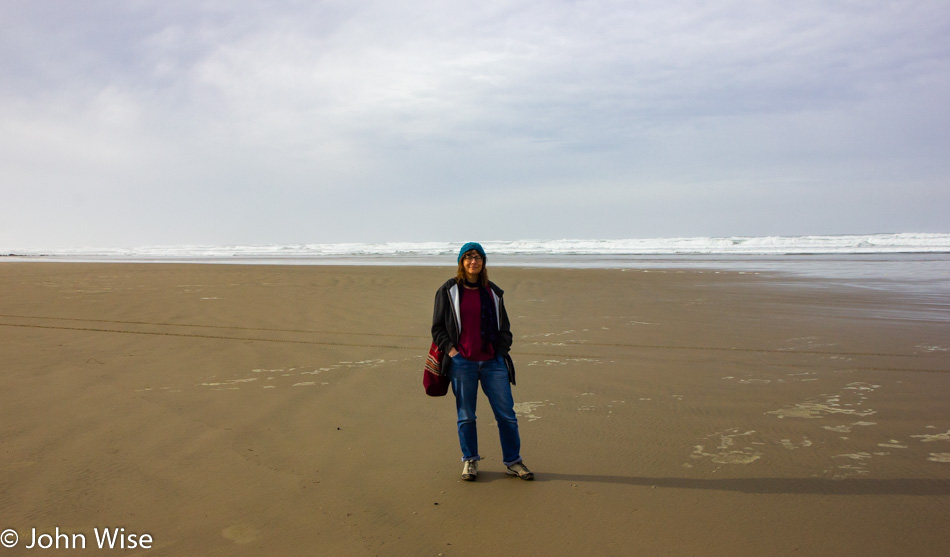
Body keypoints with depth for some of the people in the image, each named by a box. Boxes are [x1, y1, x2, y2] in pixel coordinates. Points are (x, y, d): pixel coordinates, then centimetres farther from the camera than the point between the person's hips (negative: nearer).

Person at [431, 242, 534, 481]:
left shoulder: (493, 292, 11)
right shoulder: (448, 291, 3)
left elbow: (504, 326, 18)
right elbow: (437, 328, 6)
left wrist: (502, 351, 4)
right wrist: (450, 349, -7)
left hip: (492, 361, 2)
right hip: (462, 362, -2)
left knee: (506, 413, 2)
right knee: (466, 415, 6)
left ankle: (513, 461, 16)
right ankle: (470, 461, 23)